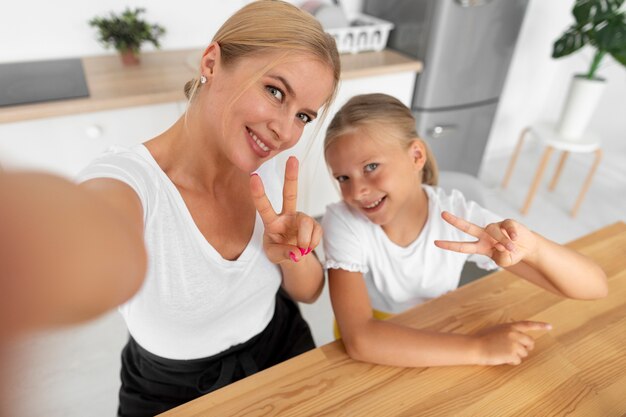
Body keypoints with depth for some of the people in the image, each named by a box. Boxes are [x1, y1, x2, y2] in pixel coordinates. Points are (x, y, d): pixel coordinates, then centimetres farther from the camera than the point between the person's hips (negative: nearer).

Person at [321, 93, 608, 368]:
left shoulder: (461, 218, -18)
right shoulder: (342, 222, -22)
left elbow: (594, 287, -17)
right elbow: (359, 340, -33)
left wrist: (532, 247, -37)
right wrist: (480, 349, -29)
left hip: (435, 347, 1)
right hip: (370, 357, 0)